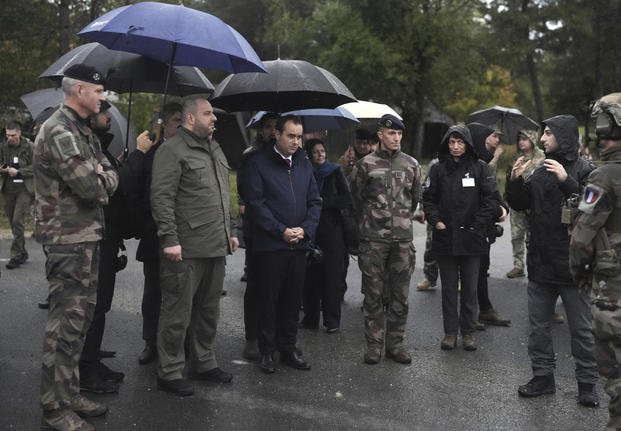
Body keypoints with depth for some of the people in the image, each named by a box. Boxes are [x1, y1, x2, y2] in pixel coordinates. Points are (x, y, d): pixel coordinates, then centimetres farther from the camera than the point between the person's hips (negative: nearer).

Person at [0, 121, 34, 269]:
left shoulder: (30, 147, -5)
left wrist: (18, 171, -18)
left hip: (24, 189, -5)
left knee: (17, 221, -12)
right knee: (13, 222, 10)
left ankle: (16, 255, -5)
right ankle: (22, 253, 22)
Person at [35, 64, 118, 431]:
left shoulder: (82, 131, 16)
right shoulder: (59, 132, -16)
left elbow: (109, 175, 12)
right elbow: (92, 186, -24)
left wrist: (101, 178, -9)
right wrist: (106, 177, -3)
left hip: (87, 238, 10)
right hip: (69, 241, -10)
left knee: (79, 320, 15)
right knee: (66, 325, -4)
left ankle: (71, 395, 27)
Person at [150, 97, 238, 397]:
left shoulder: (215, 150, 19)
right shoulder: (172, 150, -9)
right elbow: (161, 198, -16)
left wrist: (229, 232, 21)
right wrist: (170, 239, -21)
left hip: (216, 248, 9)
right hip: (186, 249, -8)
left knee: (209, 310, 17)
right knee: (178, 313, 0)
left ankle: (204, 363, 31)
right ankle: (170, 372, 12)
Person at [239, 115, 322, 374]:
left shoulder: (304, 164, 12)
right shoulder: (258, 163, -4)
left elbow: (315, 201, 12)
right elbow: (255, 204, -10)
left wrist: (305, 229, -4)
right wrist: (282, 231, -14)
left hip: (299, 245, 5)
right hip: (269, 245, -5)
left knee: (293, 299, 11)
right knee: (268, 299, 3)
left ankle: (288, 348, 23)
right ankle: (267, 351, 16)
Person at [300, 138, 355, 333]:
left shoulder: (335, 172, 4)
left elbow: (347, 200, -3)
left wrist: (324, 201, -10)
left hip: (332, 231, -2)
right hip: (311, 230, 2)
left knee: (331, 275, -2)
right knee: (311, 275, 1)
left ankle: (332, 321, 6)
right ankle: (310, 318, 12)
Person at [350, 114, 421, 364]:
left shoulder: (411, 164, 8)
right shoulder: (366, 164, -1)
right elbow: (355, 198, 7)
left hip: (403, 239, 3)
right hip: (373, 239, -3)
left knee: (400, 294, 7)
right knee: (373, 294, 3)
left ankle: (396, 343, 18)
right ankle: (374, 344, 13)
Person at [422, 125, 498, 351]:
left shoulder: (480, 168, 0)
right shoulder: (438, 169, 5)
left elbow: (491, 199, -2)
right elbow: (428, 198, 7)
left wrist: (478, 224, -8)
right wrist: (435, 220, -6)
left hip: (472, 239, -1)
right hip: (445, 237, 1)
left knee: (470, 287, 7)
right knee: (449, 287, 8)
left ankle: (468, 332, 18)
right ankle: (450, 332, 16)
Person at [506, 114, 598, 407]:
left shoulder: (583, 171, -10)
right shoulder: (542, 170, 11)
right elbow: (519, 204, 12)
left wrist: (567, 181, -30)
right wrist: (515, 180, -4)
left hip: (571, 265, -7)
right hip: (540, 262, 7)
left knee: (581, 328, 5)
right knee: (538, 324, 13)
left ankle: (587, 384, 17)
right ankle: (542, 376, 26)